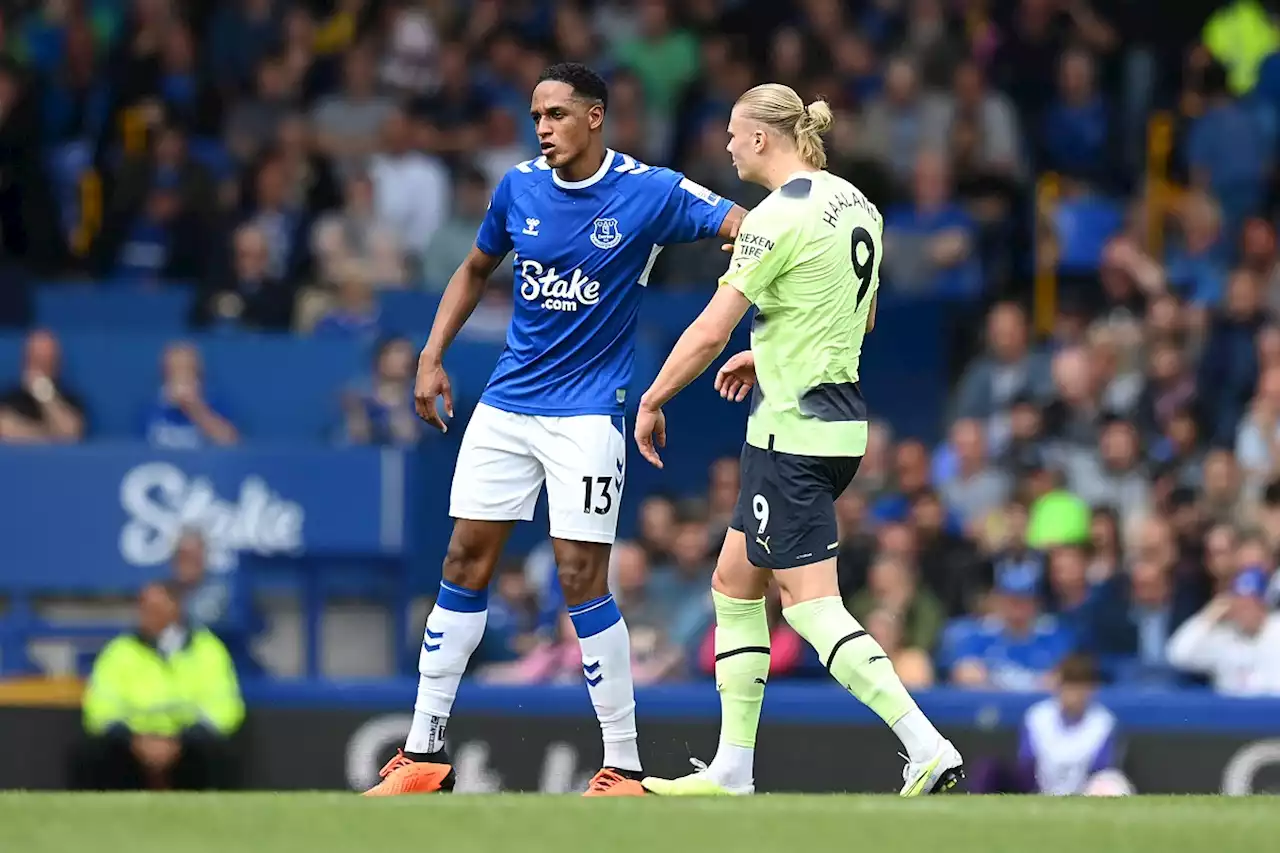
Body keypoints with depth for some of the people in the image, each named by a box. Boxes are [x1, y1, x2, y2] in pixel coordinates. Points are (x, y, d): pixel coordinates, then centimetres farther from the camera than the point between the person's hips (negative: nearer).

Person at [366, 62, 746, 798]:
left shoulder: (650, 192, -11)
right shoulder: (519, 187, 3)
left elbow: (751, 228, -14)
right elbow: (476, 270, 19)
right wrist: (433, 357, 10)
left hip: (588, 412, -5)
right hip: (507, 405, 5)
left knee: (582, 579, -10)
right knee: (466, 564, 3)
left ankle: (625, 767, 0)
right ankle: (425, 752, 10)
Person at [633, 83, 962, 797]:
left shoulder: (779, 217, -17)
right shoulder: (856, 204, 10)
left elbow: (709, 334, -16)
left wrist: (652, 402, -3)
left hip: (792, 430, -9)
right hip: (842, 422, 9)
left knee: (810, 604, -10)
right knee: (734, 584, 17)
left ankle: (929, 749, -21)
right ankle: (733, 771, 18)